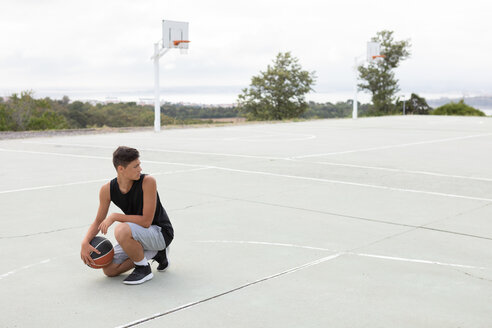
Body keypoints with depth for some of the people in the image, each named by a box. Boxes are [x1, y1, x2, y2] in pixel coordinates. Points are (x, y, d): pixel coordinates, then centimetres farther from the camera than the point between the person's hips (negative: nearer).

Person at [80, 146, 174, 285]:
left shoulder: (148, 182, -24)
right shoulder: (107, 190, -8)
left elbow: (146, 221, -26)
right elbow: (98, 221, 3)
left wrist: (114, 217, -25)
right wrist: (85, 242, -15)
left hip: (161, 233, -7)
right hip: (140, 234, 7)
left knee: (121, 230, -33)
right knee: (109, 269, 1)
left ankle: (143, 268, -10)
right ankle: (155, 253, 13)